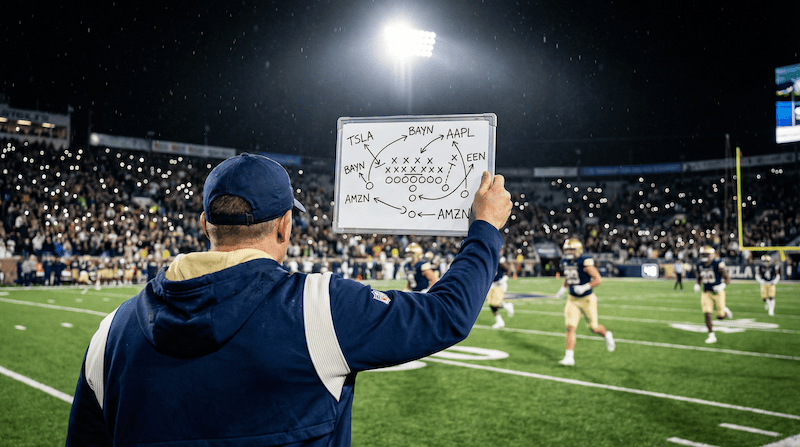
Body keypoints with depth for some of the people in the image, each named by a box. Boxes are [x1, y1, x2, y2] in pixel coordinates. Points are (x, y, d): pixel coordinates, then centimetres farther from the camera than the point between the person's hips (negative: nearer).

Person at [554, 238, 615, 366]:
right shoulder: (565, 263, 2)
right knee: (570, 328, -6)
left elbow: (598, 280, -19)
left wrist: (585, 287, -27)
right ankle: (569, 357, -5)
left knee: (594, 328, 8)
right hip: (573, 299, 5)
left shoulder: (585, 262, -20)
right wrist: (562, 290, 9)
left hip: (587, 299, -5)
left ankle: (607, 335, 43)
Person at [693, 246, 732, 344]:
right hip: (706, 293, 4)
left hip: (718, 292, -4)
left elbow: (728, 279, -10)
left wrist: (722, 286, -28)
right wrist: (697, 285, -2)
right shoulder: (700, 266, 1)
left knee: (720, 317, 3)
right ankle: (711, 336, 1)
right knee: (707, 314, -9)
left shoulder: (717, 265, -16)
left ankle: (725, 311, 40)